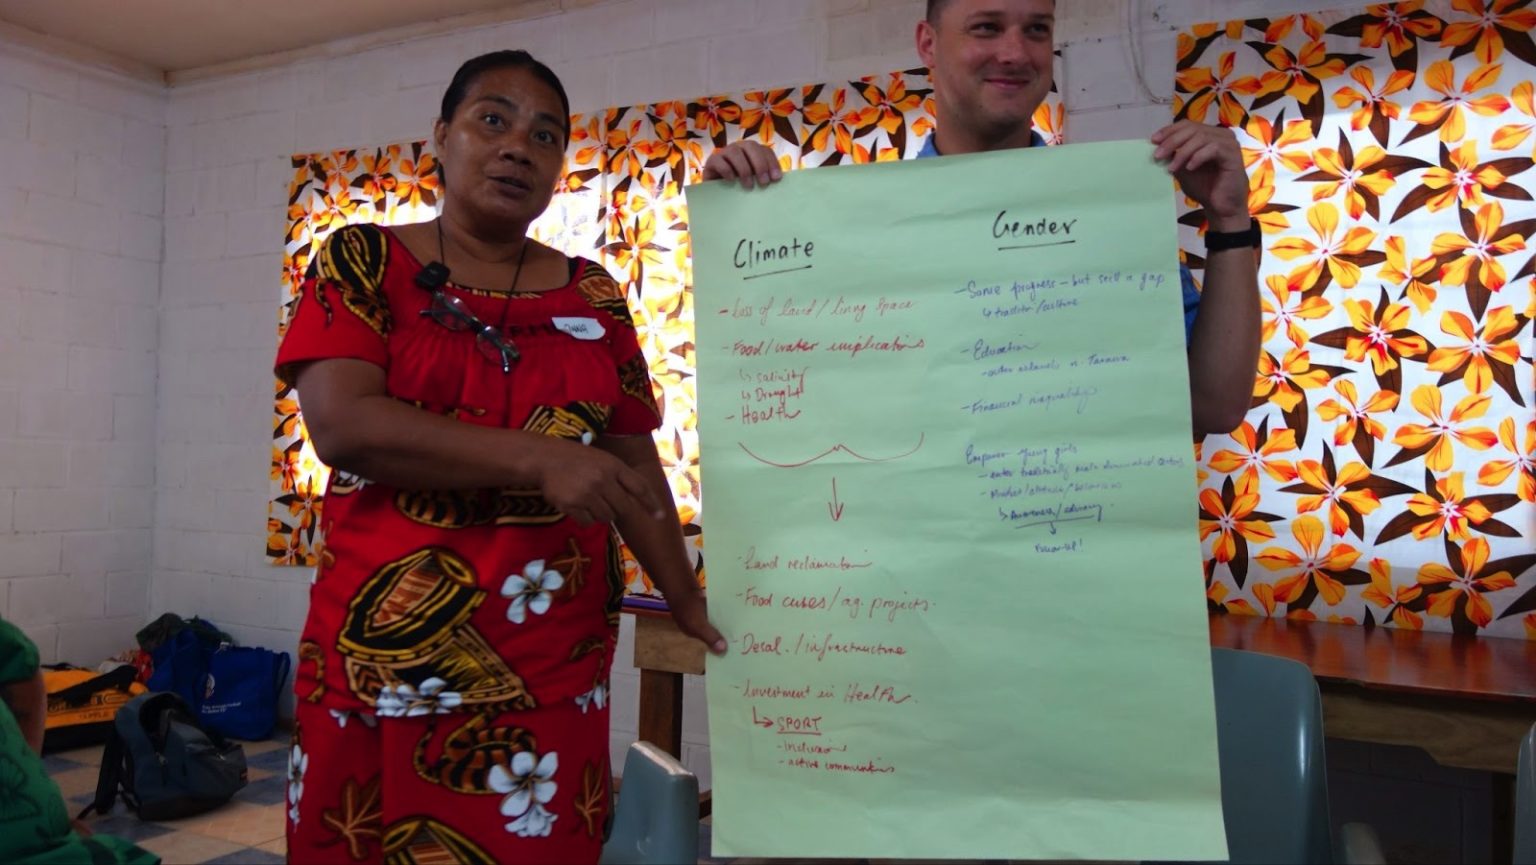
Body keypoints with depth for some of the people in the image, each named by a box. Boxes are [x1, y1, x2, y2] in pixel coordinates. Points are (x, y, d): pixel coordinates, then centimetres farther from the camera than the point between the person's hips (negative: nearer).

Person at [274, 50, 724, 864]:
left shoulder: (593, 296, 8)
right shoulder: (362, 262, 1)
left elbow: (632, 462, 8)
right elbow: (341, 423, -14)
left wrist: (685, 596, -2)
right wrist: (537, 459, -21)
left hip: (554, 650, 2)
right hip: (386, 641, -1)